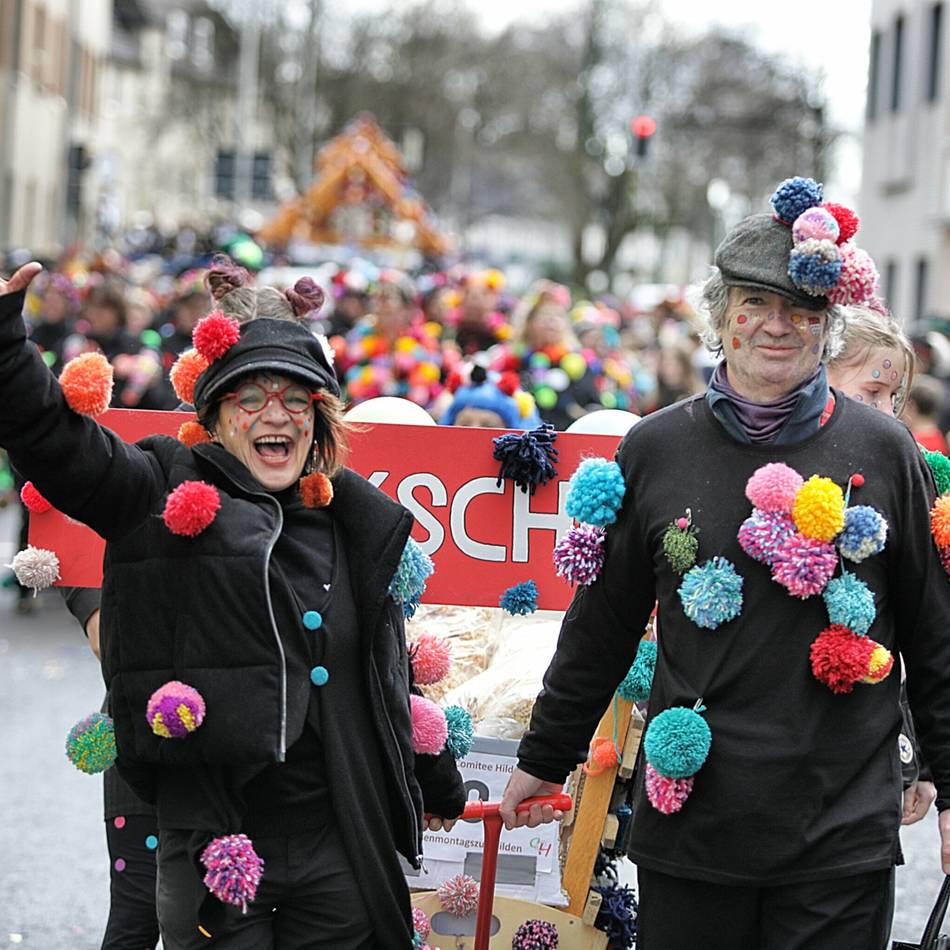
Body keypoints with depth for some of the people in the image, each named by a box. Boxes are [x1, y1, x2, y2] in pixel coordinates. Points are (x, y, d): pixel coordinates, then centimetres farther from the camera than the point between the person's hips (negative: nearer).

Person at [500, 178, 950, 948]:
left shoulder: (884, 451, 1)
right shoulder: (656, 449, 4)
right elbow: (602, 624, 13)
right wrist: (546, 759, 18)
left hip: (843, 836, -1)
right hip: (690, 821, 1)